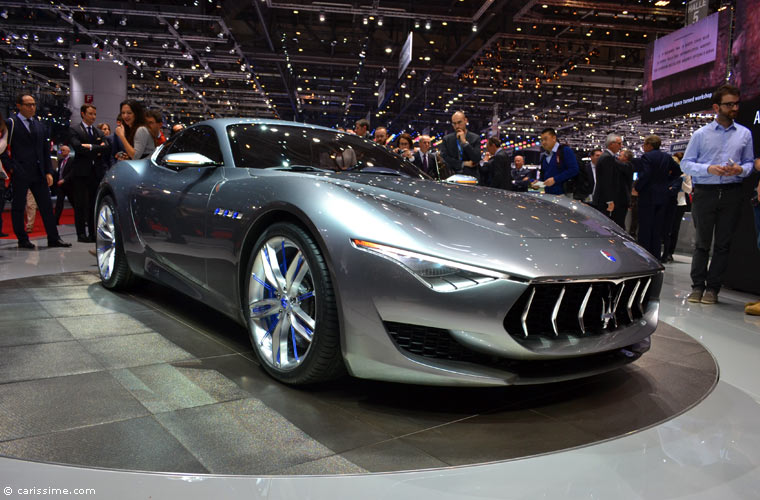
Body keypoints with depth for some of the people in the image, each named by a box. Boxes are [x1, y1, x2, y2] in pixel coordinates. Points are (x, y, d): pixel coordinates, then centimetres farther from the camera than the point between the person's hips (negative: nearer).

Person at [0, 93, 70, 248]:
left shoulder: (39, 125, 16)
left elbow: (46, 150, 16)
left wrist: (48, 172, 9)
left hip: (39, 173, 5)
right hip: (20, 174, -5)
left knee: (47, 206, 4)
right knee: (18, 207, 4)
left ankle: (53, 238, 8)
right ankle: (23, 240, 12)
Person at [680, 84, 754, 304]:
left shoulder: (745, 134, 11)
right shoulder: (701, 134, 5)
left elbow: (750, 163, 14)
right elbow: (685, 163, 2)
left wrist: (740, 169, -9)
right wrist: (708, 168, -14)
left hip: (731, 193, 2)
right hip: (705, 192, -2)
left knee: (723, 243, 3)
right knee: (702, 242, 2)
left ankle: (713, 288, 10)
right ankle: (698, 286, 10)